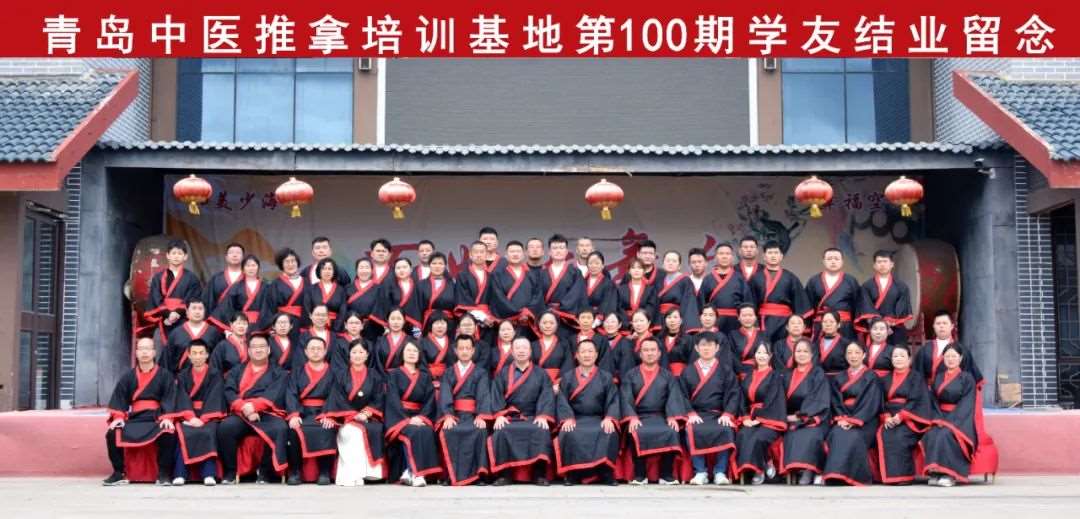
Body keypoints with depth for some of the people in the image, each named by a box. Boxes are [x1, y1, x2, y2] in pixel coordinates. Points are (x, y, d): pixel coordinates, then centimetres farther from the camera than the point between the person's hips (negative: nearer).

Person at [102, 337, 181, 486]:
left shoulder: (165, 375, 8)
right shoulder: (128, 376, 14)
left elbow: (169, 398, -1)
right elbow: (119, 397, 7)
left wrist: (167, 418, -18)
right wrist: (118, 416, -11)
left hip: (157, 419, -3)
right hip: (134, 419, 3)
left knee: (168, 434, -34)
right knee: (112, 434, -23)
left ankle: (164, 474, -18)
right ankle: (118, 473, -7)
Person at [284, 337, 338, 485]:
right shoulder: (297, 372, 19)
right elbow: (291, 395, 3)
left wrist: (329, 416, -20)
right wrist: (293, 415, -17)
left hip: (324, 412, -1)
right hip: (302, 412, 1)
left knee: (327, 430, -34)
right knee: (294, 429, -31)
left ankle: (324, 472, -25)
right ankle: (294, 471, -22)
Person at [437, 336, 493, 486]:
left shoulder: (481, 373, 15)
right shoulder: (448, 373, 16)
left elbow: (483, 394, -1)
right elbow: (445, 395, 0)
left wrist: (481, 416, -20)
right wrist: (448, 416, -20)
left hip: (473, 415, 0)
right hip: (453, 415, 0)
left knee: (480, 431, -35)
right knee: (447, 432, -34)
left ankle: (475, 474, -30)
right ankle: (452, 475, -29)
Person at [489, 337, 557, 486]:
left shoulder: (541, 374, 14)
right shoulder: (503, 374, 14)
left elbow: (547, 397, 2)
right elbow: (496, 396, 2)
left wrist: (543, 416, -17)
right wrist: (499, 415, -17)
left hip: (533, 417, 0)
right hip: (509, 417, 0)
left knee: (542, 431, -33)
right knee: (501, 432, -32)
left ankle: (540, 474, -25)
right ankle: (503, 474, -24)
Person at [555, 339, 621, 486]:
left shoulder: (606, 378, 15)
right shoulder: (567, 378, 14)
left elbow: (613, 401, 4)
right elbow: (562, 401, 3)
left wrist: (609, 419, -16)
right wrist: (568, 419, -17)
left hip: (598, 419, 0)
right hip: (575, 419, 0)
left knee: (609, 433, -33)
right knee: (569, 434, -35)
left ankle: (606, 474, -22)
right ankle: (572, 474, -22)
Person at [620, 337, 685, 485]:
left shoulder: (668, 376, 17)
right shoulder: (630, 375, 15)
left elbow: (674, 398, 3)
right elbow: (626, 399, 1)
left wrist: (672, 417, -17)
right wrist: (632, 417, -17)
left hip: (661, 417, 1)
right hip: (638, 417, -1)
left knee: (672, 431, -32)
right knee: (636, 433, -34)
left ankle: (666, 475, -22)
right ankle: (639, 475, -23)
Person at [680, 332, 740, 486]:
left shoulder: (726, 371, 14)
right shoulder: (688, 372, 16)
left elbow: (734, 394, 4)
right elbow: (683, 395, 6)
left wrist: (727, 414, -13)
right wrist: (690, 413, -12)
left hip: (719, 415, 0)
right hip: (696, 414, 0)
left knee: (725, 430, -34)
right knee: (693, 431, -34)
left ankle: (720, 472, -25)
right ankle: (700, 472, -26)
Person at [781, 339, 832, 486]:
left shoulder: (818, 374, 5)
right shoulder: (789, 376, 20)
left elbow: (820, 401, -6)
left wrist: (801, 415, -11)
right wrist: (788, 416, -3)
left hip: (814, 418, -4)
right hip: (792, 418, 4)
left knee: (809, 436, -35)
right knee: (792, 436, -30)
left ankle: (808, 471, -43)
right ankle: (795, 470, -35)